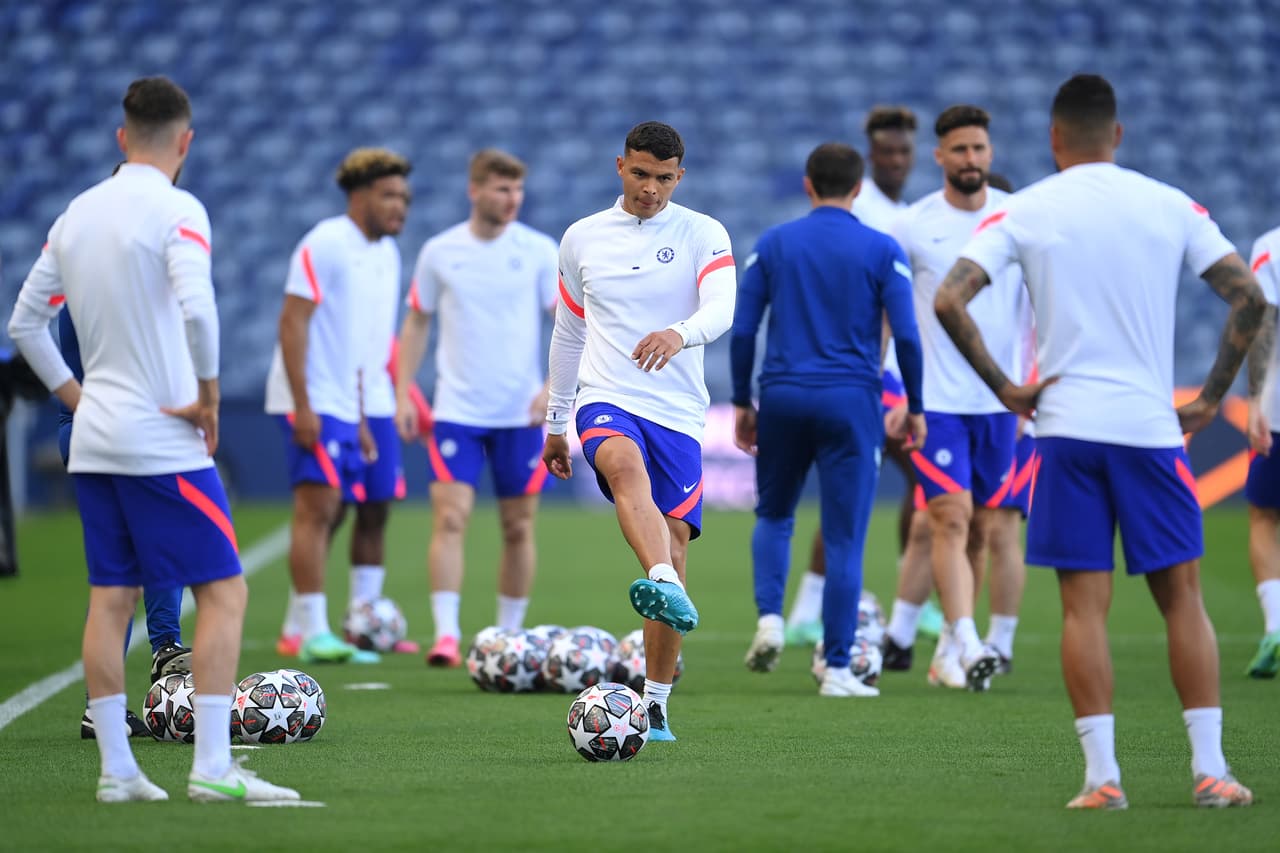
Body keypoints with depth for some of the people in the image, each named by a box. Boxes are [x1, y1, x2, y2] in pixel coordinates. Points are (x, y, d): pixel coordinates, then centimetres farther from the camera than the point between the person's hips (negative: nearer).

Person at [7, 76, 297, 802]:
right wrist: (208, 398, -14)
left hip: (95, 441, 7)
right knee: (224, 591, -2)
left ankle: (117, 769, 9)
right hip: (164, 442, -7)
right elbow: (196, 308, -25)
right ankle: (212, 766, -8)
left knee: (111, 598, 9)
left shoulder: (78, 213, 10)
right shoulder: (176, 210, -11)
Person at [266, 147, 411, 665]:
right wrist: (302, 407, -22)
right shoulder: (326, 245, -12)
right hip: (312, 403, -9)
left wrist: (360, 418, 19)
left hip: (345, 407, 9)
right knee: (319, 505, -13)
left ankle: (296, 630, 14)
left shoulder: (385, 254, 15)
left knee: (327, 517, 8)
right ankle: (313, 633, -14)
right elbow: (293, 321, -16)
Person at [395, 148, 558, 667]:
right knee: (450, 517, -13)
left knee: (518, 528, 6)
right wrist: (403, 394, 3)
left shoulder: (539, 251, 0)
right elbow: (416, 323, 11)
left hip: (521, 413, 1)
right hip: (456, 410, -1)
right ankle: (446, 635, -17)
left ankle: (508, 635, 18)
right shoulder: (439, 252, 2)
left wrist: (552, 386, -11)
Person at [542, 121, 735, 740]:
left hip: (679, 412, 0)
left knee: (675, 546, -2)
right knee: (625, 464, -36)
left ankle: (656, 703, 9)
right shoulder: (582, 239, 12)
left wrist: (680, 333, -37)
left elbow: (722, 308, -15)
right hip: (606, 401, 0)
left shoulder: (704, 235, 4)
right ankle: (666, 587, -61)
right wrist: (555, 422, 24)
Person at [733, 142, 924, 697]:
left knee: (774, 515, 22)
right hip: (851, 401, -2)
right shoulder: (882, 250, 0)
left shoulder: (772, 245, 5)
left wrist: (742, 402, 12)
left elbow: (742, 330, 4)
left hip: (782, 399, 2)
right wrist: (915, 408, 6)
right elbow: (906, 335, -4)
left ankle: (769, 618, -1)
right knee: (845, 539, 2)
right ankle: (837, 670, 1)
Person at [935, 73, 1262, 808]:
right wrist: (1213, 396, 7)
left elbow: (949, 300, -8)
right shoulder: (1172, 206, 5)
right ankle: (1211, 769, 4)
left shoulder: (1025, 211, 2)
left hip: (1067, 425, -1)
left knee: (1086, 606, 1)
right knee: (1183, 599, 8)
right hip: (1152, 428, 1)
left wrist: (1003, 387, 0)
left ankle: (1102, 774, -4)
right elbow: (1249, 297, 0)